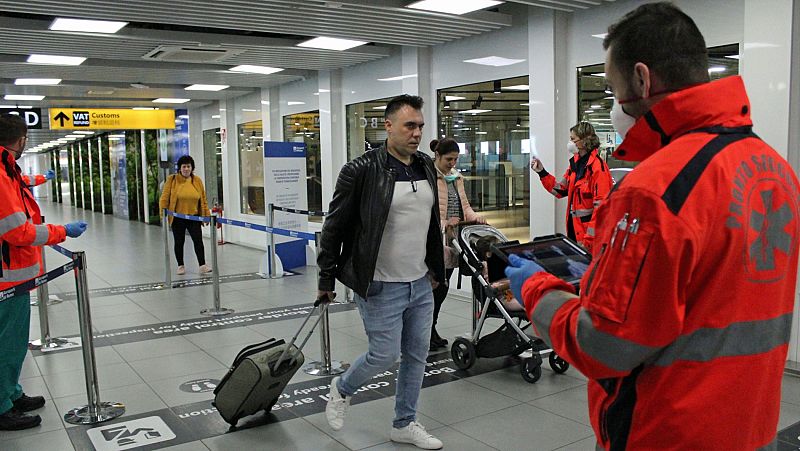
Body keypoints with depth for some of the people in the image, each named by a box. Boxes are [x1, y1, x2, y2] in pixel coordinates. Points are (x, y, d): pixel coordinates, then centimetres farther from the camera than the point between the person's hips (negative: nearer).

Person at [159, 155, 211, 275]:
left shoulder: (197, 181, 3)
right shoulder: (172, 180, -4)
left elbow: (203, 200, 7)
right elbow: (165, 198, -3)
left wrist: (207, 214, 6)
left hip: (194, 217, 1)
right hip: (177, 218, -1)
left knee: (198, 240, -7)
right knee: (179, 242, 10)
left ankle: (202, 265, -4)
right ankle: (180, 266, 23)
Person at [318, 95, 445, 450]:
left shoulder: (426, 167, 7)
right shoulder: (361, 171, -14)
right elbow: (334, 227, -8)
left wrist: (436, 269, 19)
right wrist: (326, 279, -5)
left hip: (421, 284, 7)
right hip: (381, 287, -6)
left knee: (417, 356, 12)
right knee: (385, 355, 0)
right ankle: (341, 389, 30)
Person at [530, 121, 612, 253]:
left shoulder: (597, 166, -16)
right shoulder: (575, 162, 11)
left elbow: (601, 206, -20)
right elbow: (561, 190, 16)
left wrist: (589, 239, -22)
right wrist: (542, 172, 8)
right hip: (574, 229, 8)